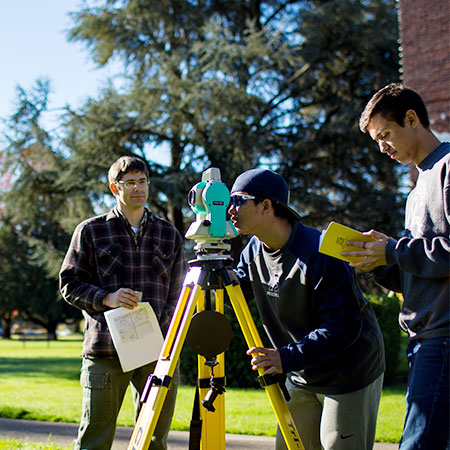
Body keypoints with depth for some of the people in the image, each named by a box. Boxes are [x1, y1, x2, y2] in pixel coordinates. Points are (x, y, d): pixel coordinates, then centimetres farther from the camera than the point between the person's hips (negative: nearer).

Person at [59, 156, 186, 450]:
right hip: (105, 351, -2)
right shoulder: (91, 231, 8)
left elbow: (177, 294, 14)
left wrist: (162, 336, -1)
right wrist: (107, 298, -12)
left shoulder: (169, 234, 14)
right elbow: (70, 285, 6)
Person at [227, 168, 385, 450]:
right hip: (302, 376, 7)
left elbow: (345, 324, -28)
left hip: (349, 375, -7)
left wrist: (288, 357, -36)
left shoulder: (319, 252, -26)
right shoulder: (253, 251, -1)